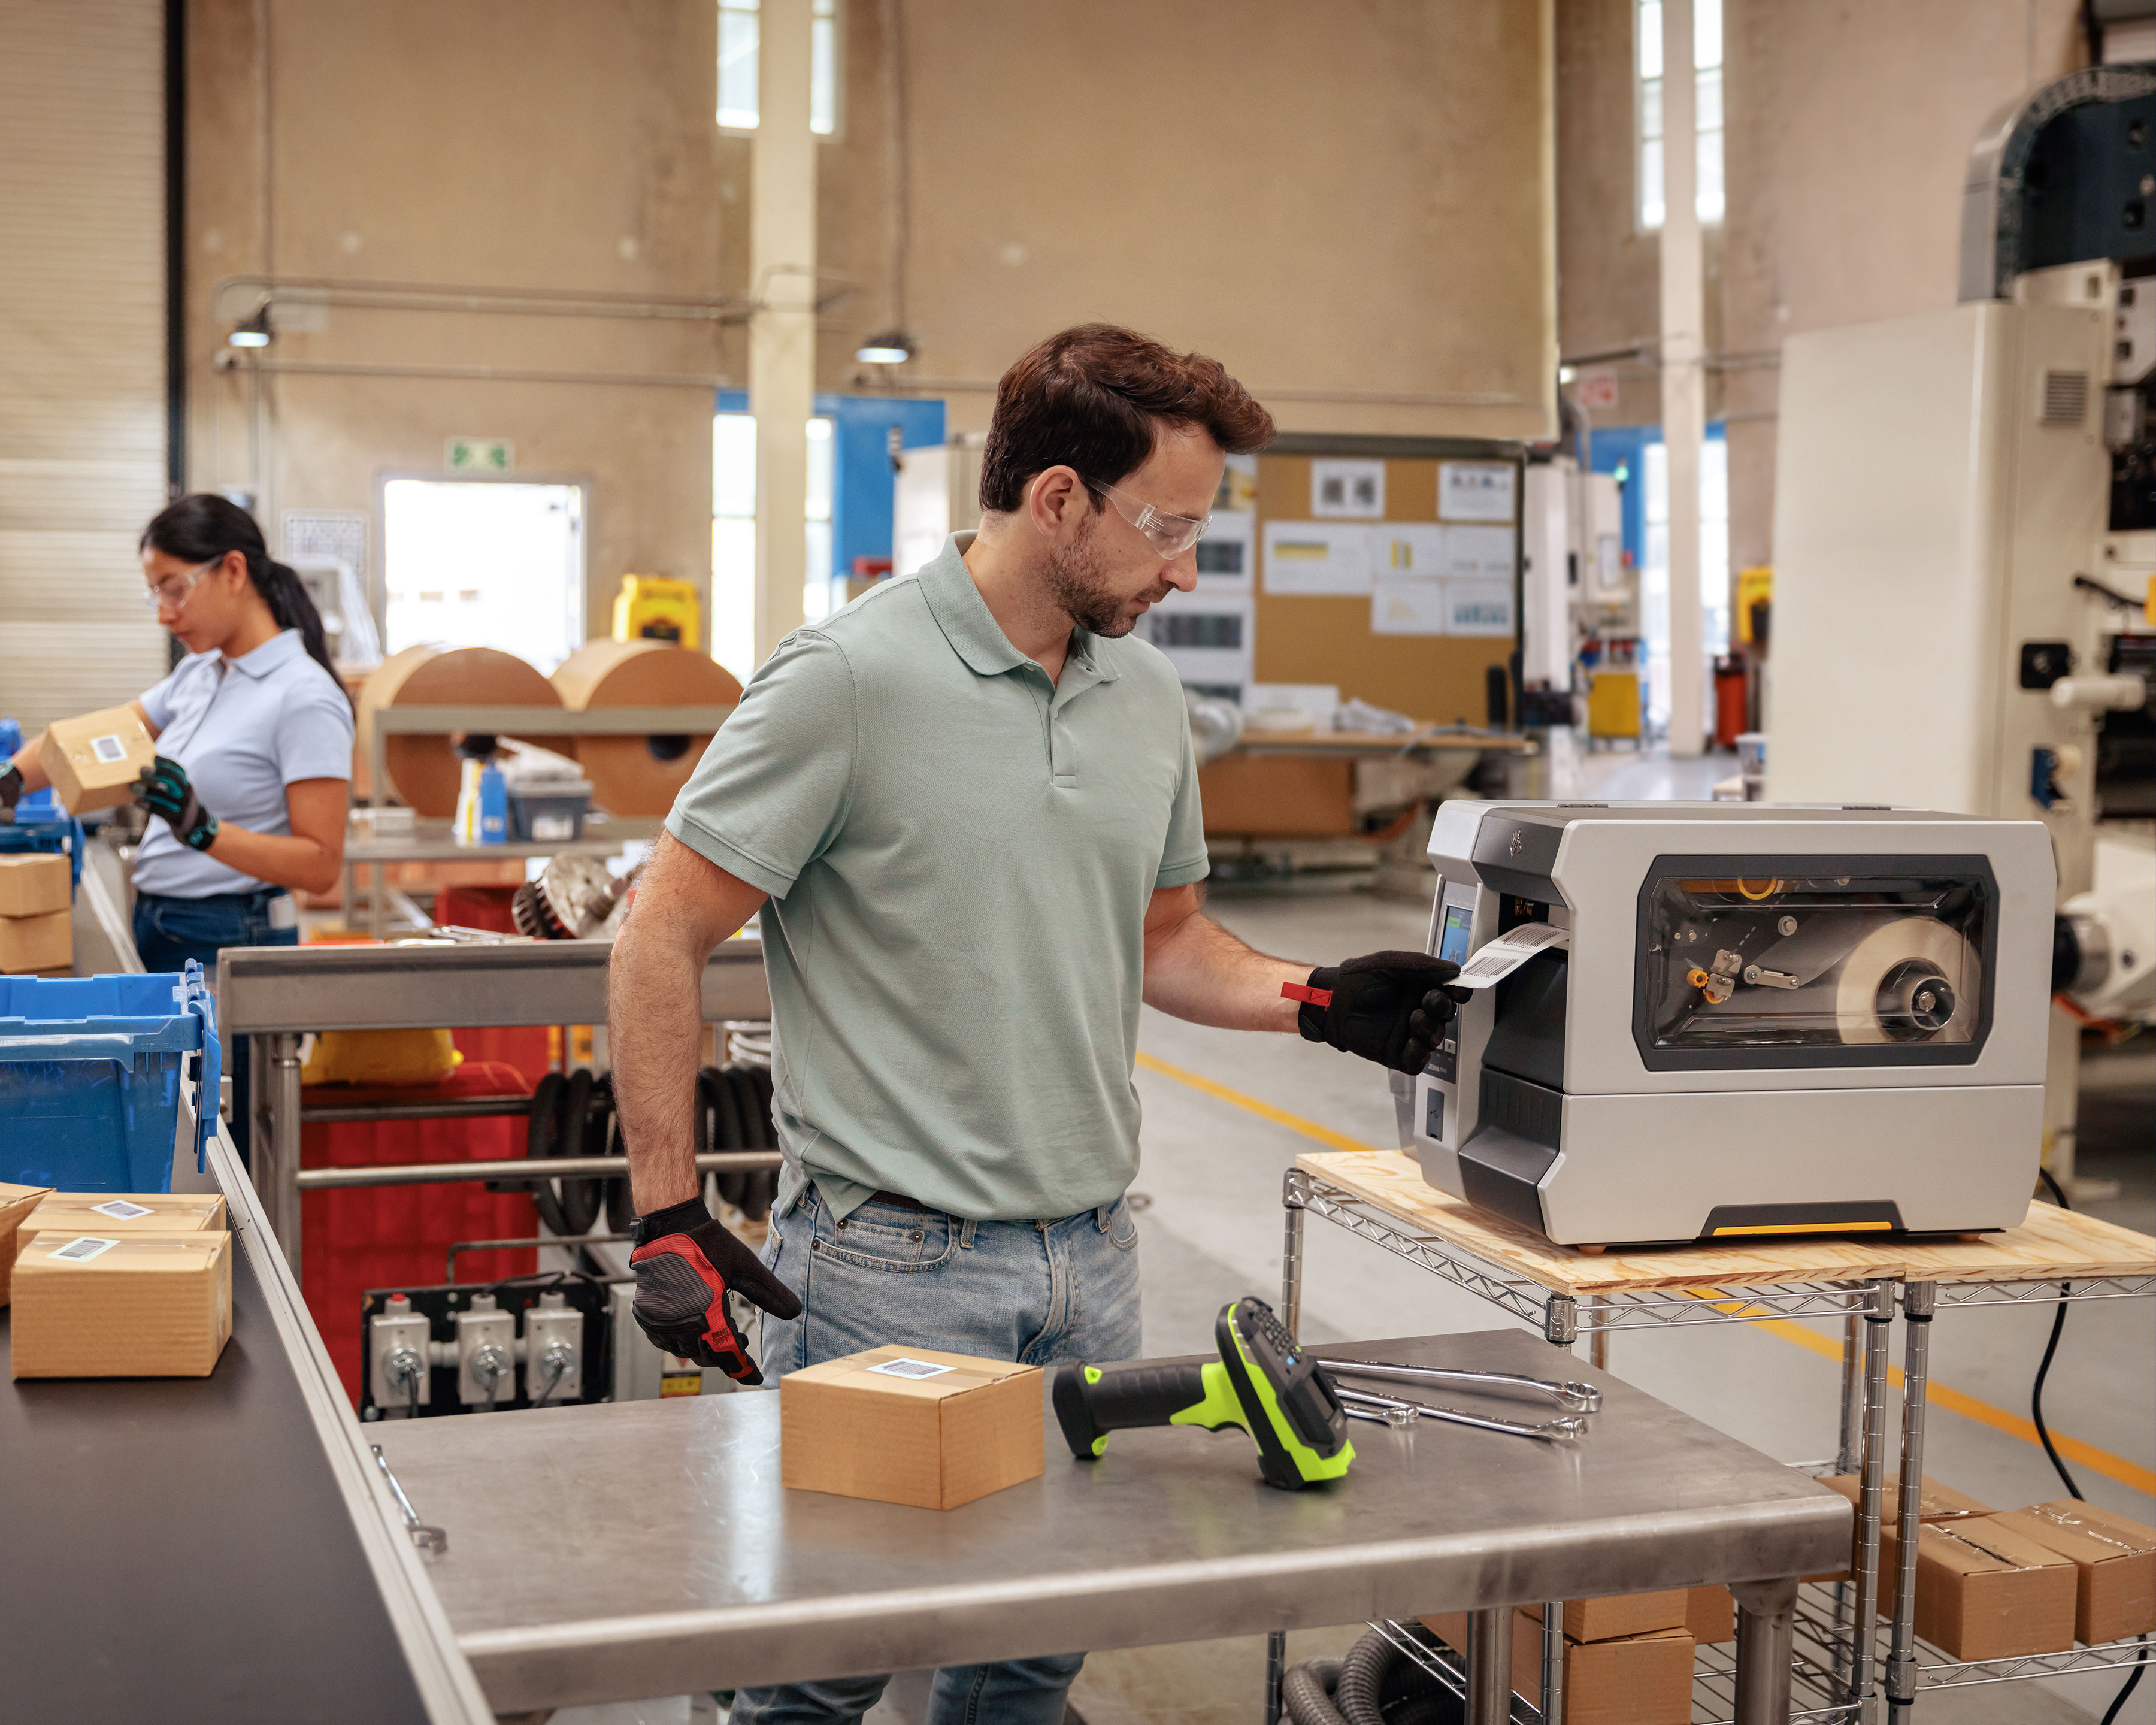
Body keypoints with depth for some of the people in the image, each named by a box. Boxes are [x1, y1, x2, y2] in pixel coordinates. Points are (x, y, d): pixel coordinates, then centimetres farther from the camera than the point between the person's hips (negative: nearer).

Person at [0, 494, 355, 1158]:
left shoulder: (304, 698, -13)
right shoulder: (198, 674, 12)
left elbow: (321, 865, -16)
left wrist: (202, 831, -27)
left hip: (230, 950, -8)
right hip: (158, 931, 8)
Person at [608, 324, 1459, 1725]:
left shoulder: (1149, 695, 8)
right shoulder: (848, 679, -13)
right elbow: (664, 939, -11)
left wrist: (1314, 1001, 3)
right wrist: (669, 1218, -15)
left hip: (1092, 1262, 6)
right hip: (891, 1263, -6)